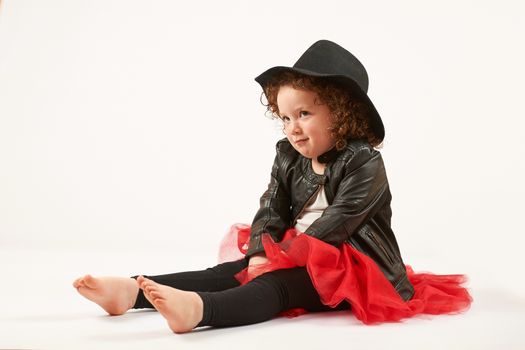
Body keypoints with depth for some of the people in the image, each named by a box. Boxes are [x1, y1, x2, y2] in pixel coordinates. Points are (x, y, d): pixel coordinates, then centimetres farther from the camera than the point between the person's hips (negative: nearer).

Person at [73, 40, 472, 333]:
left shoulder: (364, 162, -14)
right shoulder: (288, 158, 7)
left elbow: (336, 223, -21)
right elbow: (271, 212, 1)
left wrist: (284, 257, -23)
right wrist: (261, 253, -17)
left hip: (350, 269, -7)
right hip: (296, 256, 7)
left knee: (278, 282, -32)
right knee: (233, 270, -11)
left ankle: (198, 310, -57)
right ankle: (133, 290, -23)